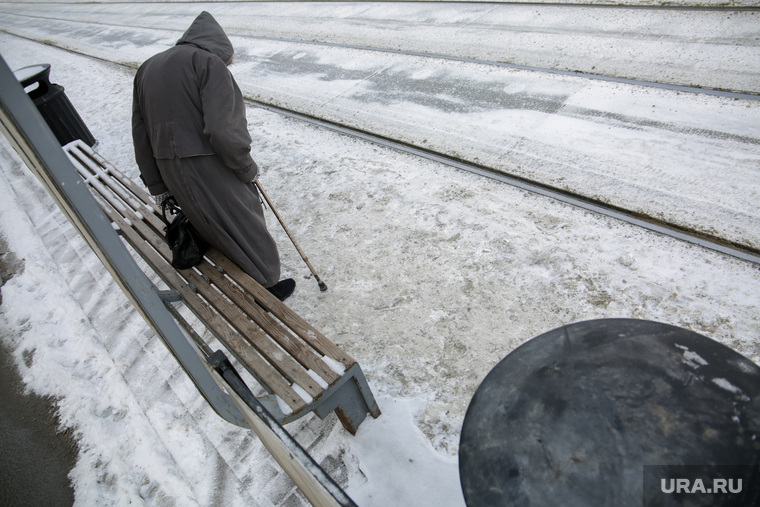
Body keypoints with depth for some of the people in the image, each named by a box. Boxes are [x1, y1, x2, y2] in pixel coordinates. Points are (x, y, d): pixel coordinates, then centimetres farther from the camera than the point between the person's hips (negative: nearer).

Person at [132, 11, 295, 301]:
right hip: (211, 168, -7)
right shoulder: (210, 63, -10)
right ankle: (266, 285, 25)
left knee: (211, 224, 24)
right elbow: (221, 130, -23)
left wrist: (156, 184, 17)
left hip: (172, 171, 8)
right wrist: (247, 168, -9)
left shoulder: (147, 68, 14)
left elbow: (141, 135, 13)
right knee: (244, 224, 10)